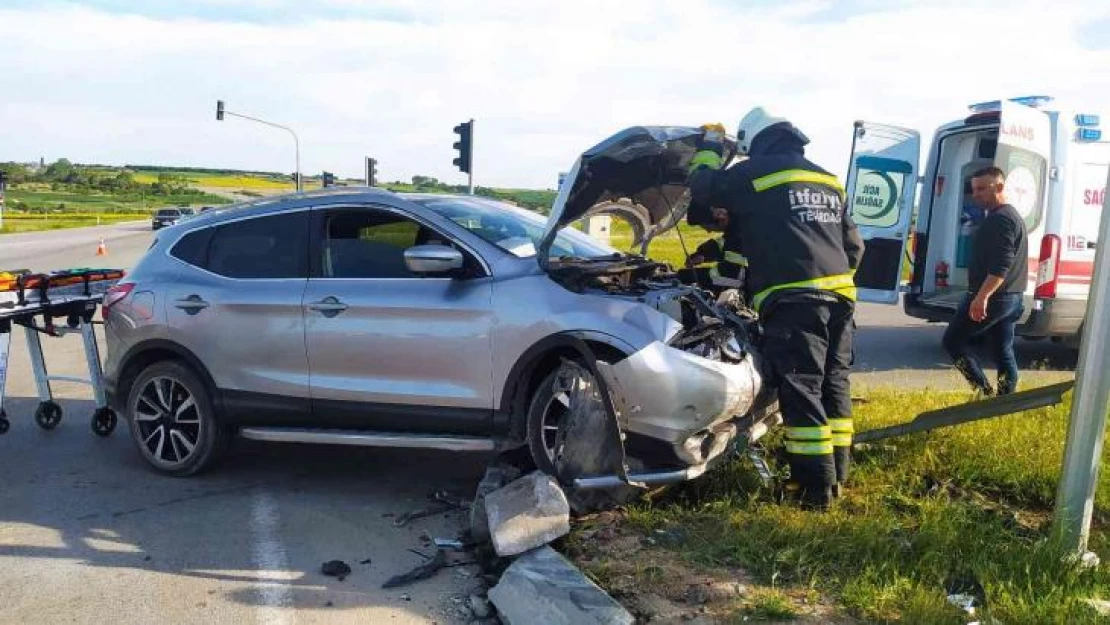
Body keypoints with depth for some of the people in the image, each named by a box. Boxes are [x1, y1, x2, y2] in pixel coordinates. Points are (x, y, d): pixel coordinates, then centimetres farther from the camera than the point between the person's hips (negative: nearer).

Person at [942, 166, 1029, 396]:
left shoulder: (1000, 219, -15)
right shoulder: (1012, 216, 20)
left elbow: (1000, 266, -25)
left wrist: (981, 296, -31)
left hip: (992, 297, -10)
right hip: (1010, 298, 10)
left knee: (953, 340, -1)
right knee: (1004, 353, 11)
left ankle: (984, 393, -7)